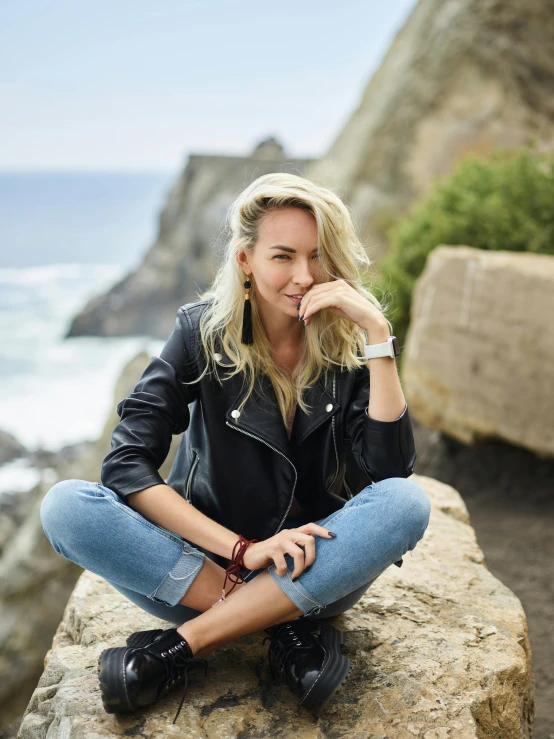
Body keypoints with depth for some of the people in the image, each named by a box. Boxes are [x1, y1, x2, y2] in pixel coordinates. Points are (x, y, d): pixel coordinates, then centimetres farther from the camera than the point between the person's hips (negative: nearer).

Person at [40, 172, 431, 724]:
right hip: (210, 562, 0)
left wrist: (377, 333, -22)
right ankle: (287, 632, -21)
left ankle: (184, 644, -24)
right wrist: (243, 549, -24)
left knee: (408, 503, -29)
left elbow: (391, 468, -17)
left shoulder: (349, 344, -5)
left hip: (311, 573, 1)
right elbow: (127, 465, -16)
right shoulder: (203, 331, -7)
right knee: (65, 506, -23)